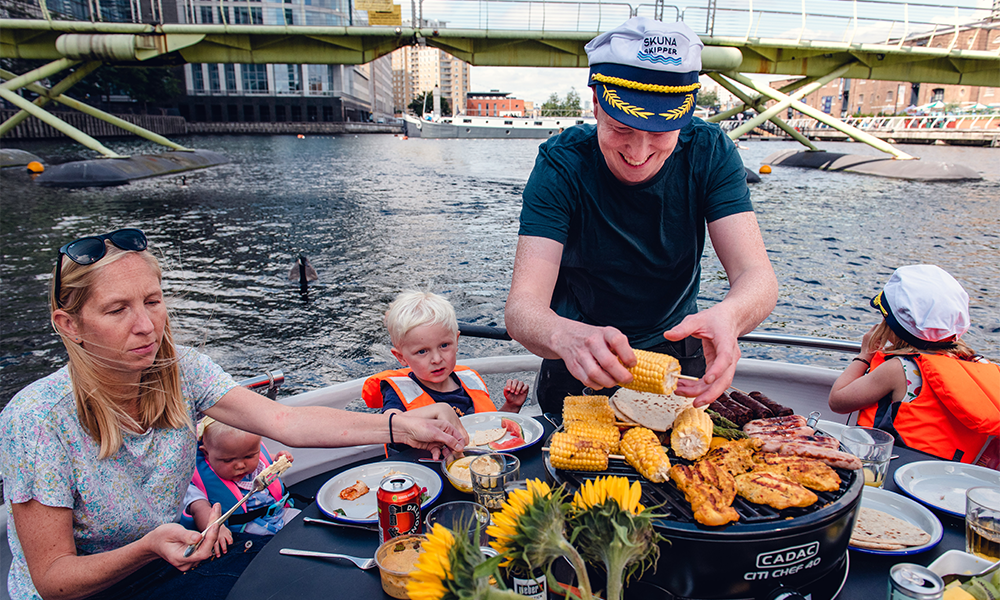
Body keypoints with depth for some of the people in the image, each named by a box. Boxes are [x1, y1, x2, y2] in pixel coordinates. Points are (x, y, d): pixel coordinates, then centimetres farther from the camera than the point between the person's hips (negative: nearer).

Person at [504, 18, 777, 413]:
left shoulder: (709, 153, -14)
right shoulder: (561, 165, -21)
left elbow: (757, 276, -22)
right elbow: (522, 308, -31)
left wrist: (728, 315, -47)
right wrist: (565, 336, -54)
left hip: (678, 352, 3)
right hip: (582, 364, -3)